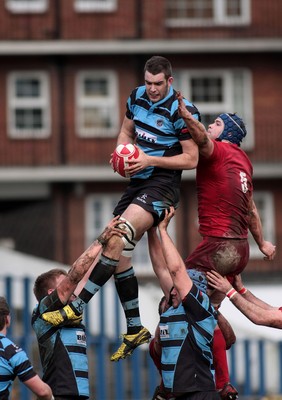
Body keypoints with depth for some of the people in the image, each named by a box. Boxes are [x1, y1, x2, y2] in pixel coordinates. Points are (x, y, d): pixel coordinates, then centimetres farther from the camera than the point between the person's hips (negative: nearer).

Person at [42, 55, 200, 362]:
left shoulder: (182, 110, -14)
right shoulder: (137, 97, 7)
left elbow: (191, 159, -12)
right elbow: (126, 133, 21)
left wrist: (150, 160, -19)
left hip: (162, 185, -8)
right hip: (138, 182, 8)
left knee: (117, 240, -25)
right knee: (118, 254, 4)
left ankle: (75, 308, -25)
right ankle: (135, 330, 14)